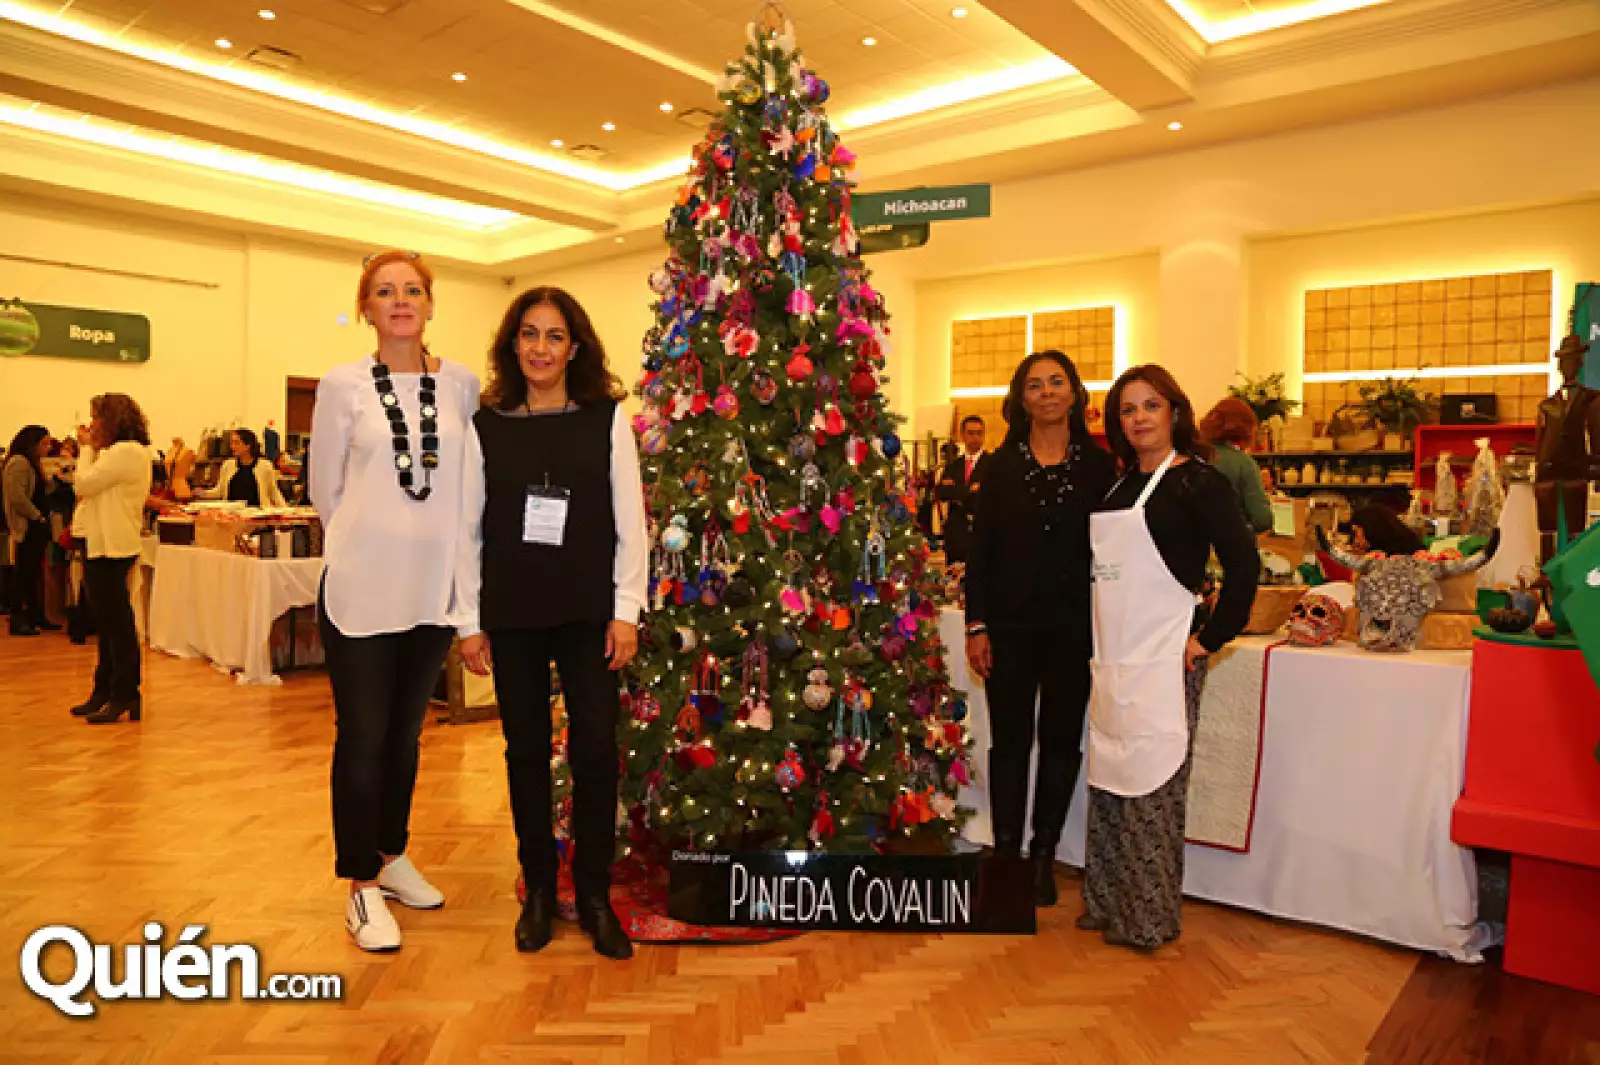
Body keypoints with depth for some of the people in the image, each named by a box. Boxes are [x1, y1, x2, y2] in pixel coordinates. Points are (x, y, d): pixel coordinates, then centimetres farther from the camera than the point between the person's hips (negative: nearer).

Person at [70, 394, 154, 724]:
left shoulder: (125, 452, -15)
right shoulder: (126, 451, 18)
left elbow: (83, 484, -17)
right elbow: (87, 487, 16)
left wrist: (87, 448, -5)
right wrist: (91, 449, 10)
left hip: (111, 549, -11)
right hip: (103, 545, 11)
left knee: (117, 624, -4)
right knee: (108, 624, 15)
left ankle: (124, 697, 2)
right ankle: (105, 692, 24)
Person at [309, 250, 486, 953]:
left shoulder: (462, 385, 2)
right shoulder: (343, 385, -4)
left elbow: (468, 493, 6)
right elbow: (325, 491, 4)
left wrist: (471, 607, 4)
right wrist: (372, 543, 11)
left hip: (435, 589, 3)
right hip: (361, 590, -2)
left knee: (405, 735, 16)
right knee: (363, 737, 4)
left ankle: (392, 856, 35)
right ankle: (362, 887, 19)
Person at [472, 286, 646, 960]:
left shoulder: (607, 417, 0)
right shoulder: (486, 425, 4)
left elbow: (630, 522, -1)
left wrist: (626, 610, -5)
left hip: (587, 612, -1)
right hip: (512, 614, 2)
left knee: (595, 749, 0)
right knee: (526, 750, 10)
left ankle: (594, 894, 17)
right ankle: (538, 889, 26)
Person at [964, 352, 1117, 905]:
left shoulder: (1098, 465, 1)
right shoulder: (1001, 465, 1)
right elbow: (980, 548, 0)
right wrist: (977, 625, -5)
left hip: (1074, 624, 1)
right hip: (1011, 621, 0)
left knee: (1061, 737, 10)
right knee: (1010, 738, 6)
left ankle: (1044, 853, 25)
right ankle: (1006, 852, 19)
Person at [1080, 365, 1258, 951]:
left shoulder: (1197, 480, -7)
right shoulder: (1118, 485, 14)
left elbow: (1244, 563, -13)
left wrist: (1210, 639, -12)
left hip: (1162, 660, -7)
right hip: (1112, 659, 7)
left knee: (1150, 788, -1)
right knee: (1107, 781, 13)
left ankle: (1148, 919, 14)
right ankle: (1108, 904, 27)